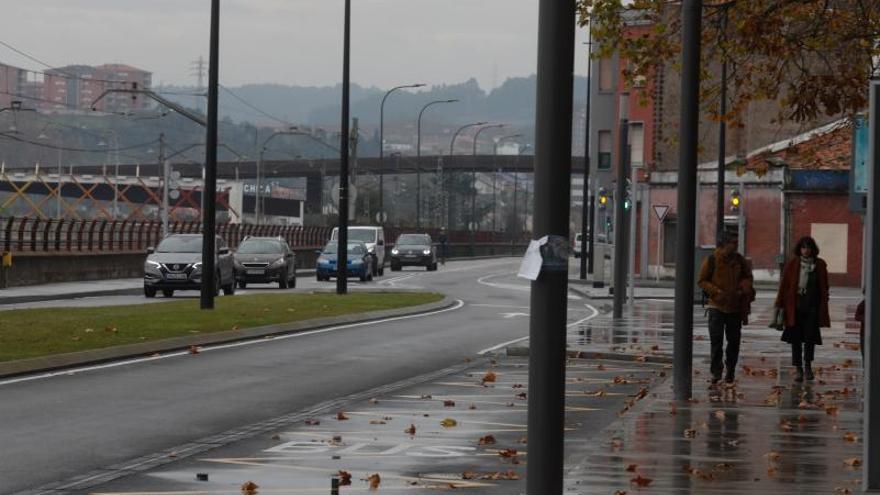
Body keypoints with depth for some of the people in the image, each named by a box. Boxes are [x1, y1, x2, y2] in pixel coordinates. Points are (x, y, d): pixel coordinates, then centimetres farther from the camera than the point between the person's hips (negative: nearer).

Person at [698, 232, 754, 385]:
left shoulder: (739, 260, 4)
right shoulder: (711, 260, -6)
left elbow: (747, 276, 16)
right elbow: (702, 281, -2)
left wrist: (744, 288, -6)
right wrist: (716, 290, -18)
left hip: (735, 307, 3)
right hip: (717, 306, -3)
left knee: (734, 340, 8)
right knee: (716, 340, -8)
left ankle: (730, 371, 21)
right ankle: (716, 372, -3)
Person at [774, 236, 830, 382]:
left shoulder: (820, 265, 4)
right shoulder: (792, 264, 1)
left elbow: (824, 288, 8)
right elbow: (783, 286, 3)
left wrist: (823, 308, 4)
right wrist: (780, 305, -1)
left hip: (812, 307, 0)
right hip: (795, 307, 0)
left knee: (810, 337, -5)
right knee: (796, 339, 3)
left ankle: (807, 365, 14)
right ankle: (799, 369, 10)